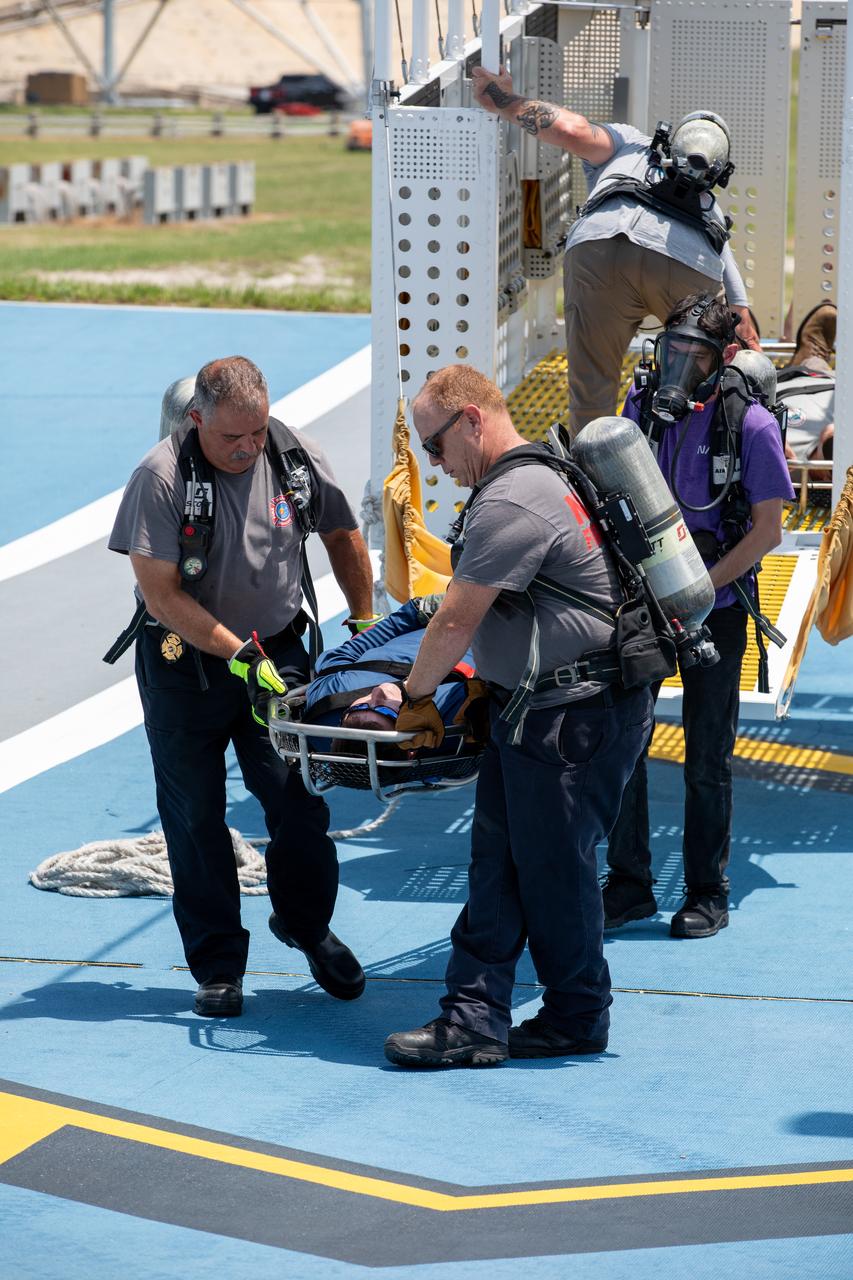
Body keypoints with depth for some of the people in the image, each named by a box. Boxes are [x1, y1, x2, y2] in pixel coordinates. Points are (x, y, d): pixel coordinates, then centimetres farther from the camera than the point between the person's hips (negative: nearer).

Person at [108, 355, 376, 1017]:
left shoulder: (298, 459, -7)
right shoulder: (161, 477, -19)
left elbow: (343, 537, 12)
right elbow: (162, 596, -19)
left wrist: (364, 625, 14)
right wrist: (240, 656, -22)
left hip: (276, 649, 2)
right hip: (183, 663, -2)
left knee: (300, 800, -1)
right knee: (196, 817, 3)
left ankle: (306, 923, 25)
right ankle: (217, 965, 16)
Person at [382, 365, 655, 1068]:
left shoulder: (512, 501, -20)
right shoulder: (537, 476, 15)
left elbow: (456, 621, -16)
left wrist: (416, 696, -1)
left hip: (574, 716, -11)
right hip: (531, 706, 11)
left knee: (553, 869, 1)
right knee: (496, 863, 7)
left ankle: (577, 1021, 17)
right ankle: (475, 1022, 7)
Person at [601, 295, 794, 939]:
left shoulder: (751, 425, -11)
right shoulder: (642, 409, 1)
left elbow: (767, 531, -10)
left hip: (715, 612, -4)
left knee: (707, 758, 5)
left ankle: (708, 893, 17)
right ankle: (629, 885, 14)